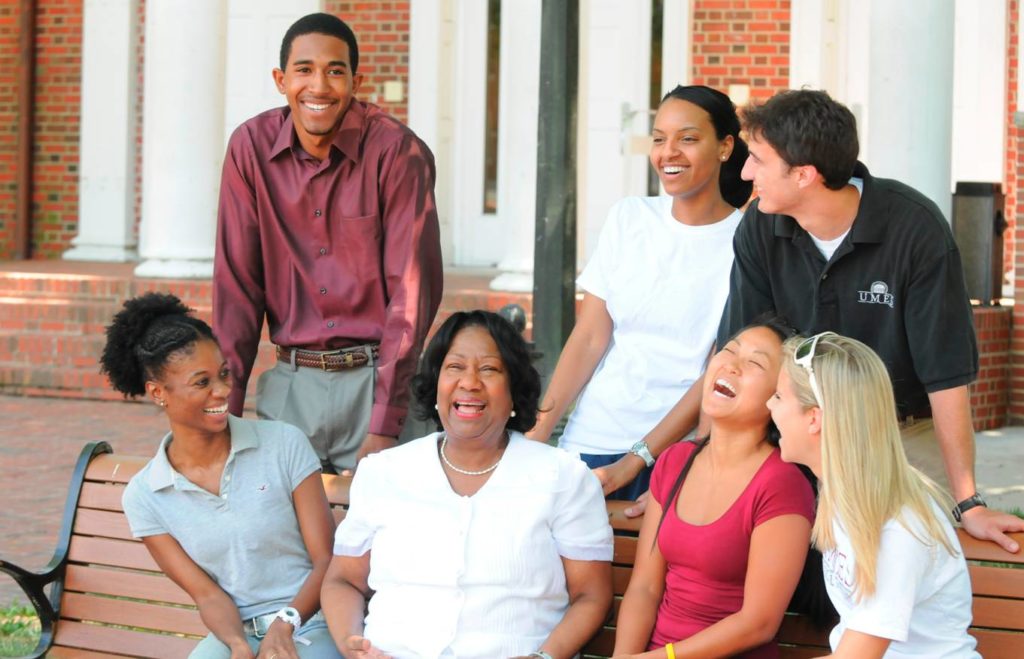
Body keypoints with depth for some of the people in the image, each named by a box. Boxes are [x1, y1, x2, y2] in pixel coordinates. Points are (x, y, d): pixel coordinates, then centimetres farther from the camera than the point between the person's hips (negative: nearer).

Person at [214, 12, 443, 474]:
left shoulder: (399, 152, -10)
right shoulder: (250, 147, -1)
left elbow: (412, 289, -12)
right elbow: (237, 283, 2)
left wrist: (385, 425, -16)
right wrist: (227, 404, -2)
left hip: (376, 378, -3)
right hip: (291, 382, 3)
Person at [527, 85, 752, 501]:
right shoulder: (628, 218, 6)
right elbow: (589, 339, 4)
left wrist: (637, 460, -12)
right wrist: (537, 435, -5)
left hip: (679, 448, -3)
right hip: (592, 441, 3)